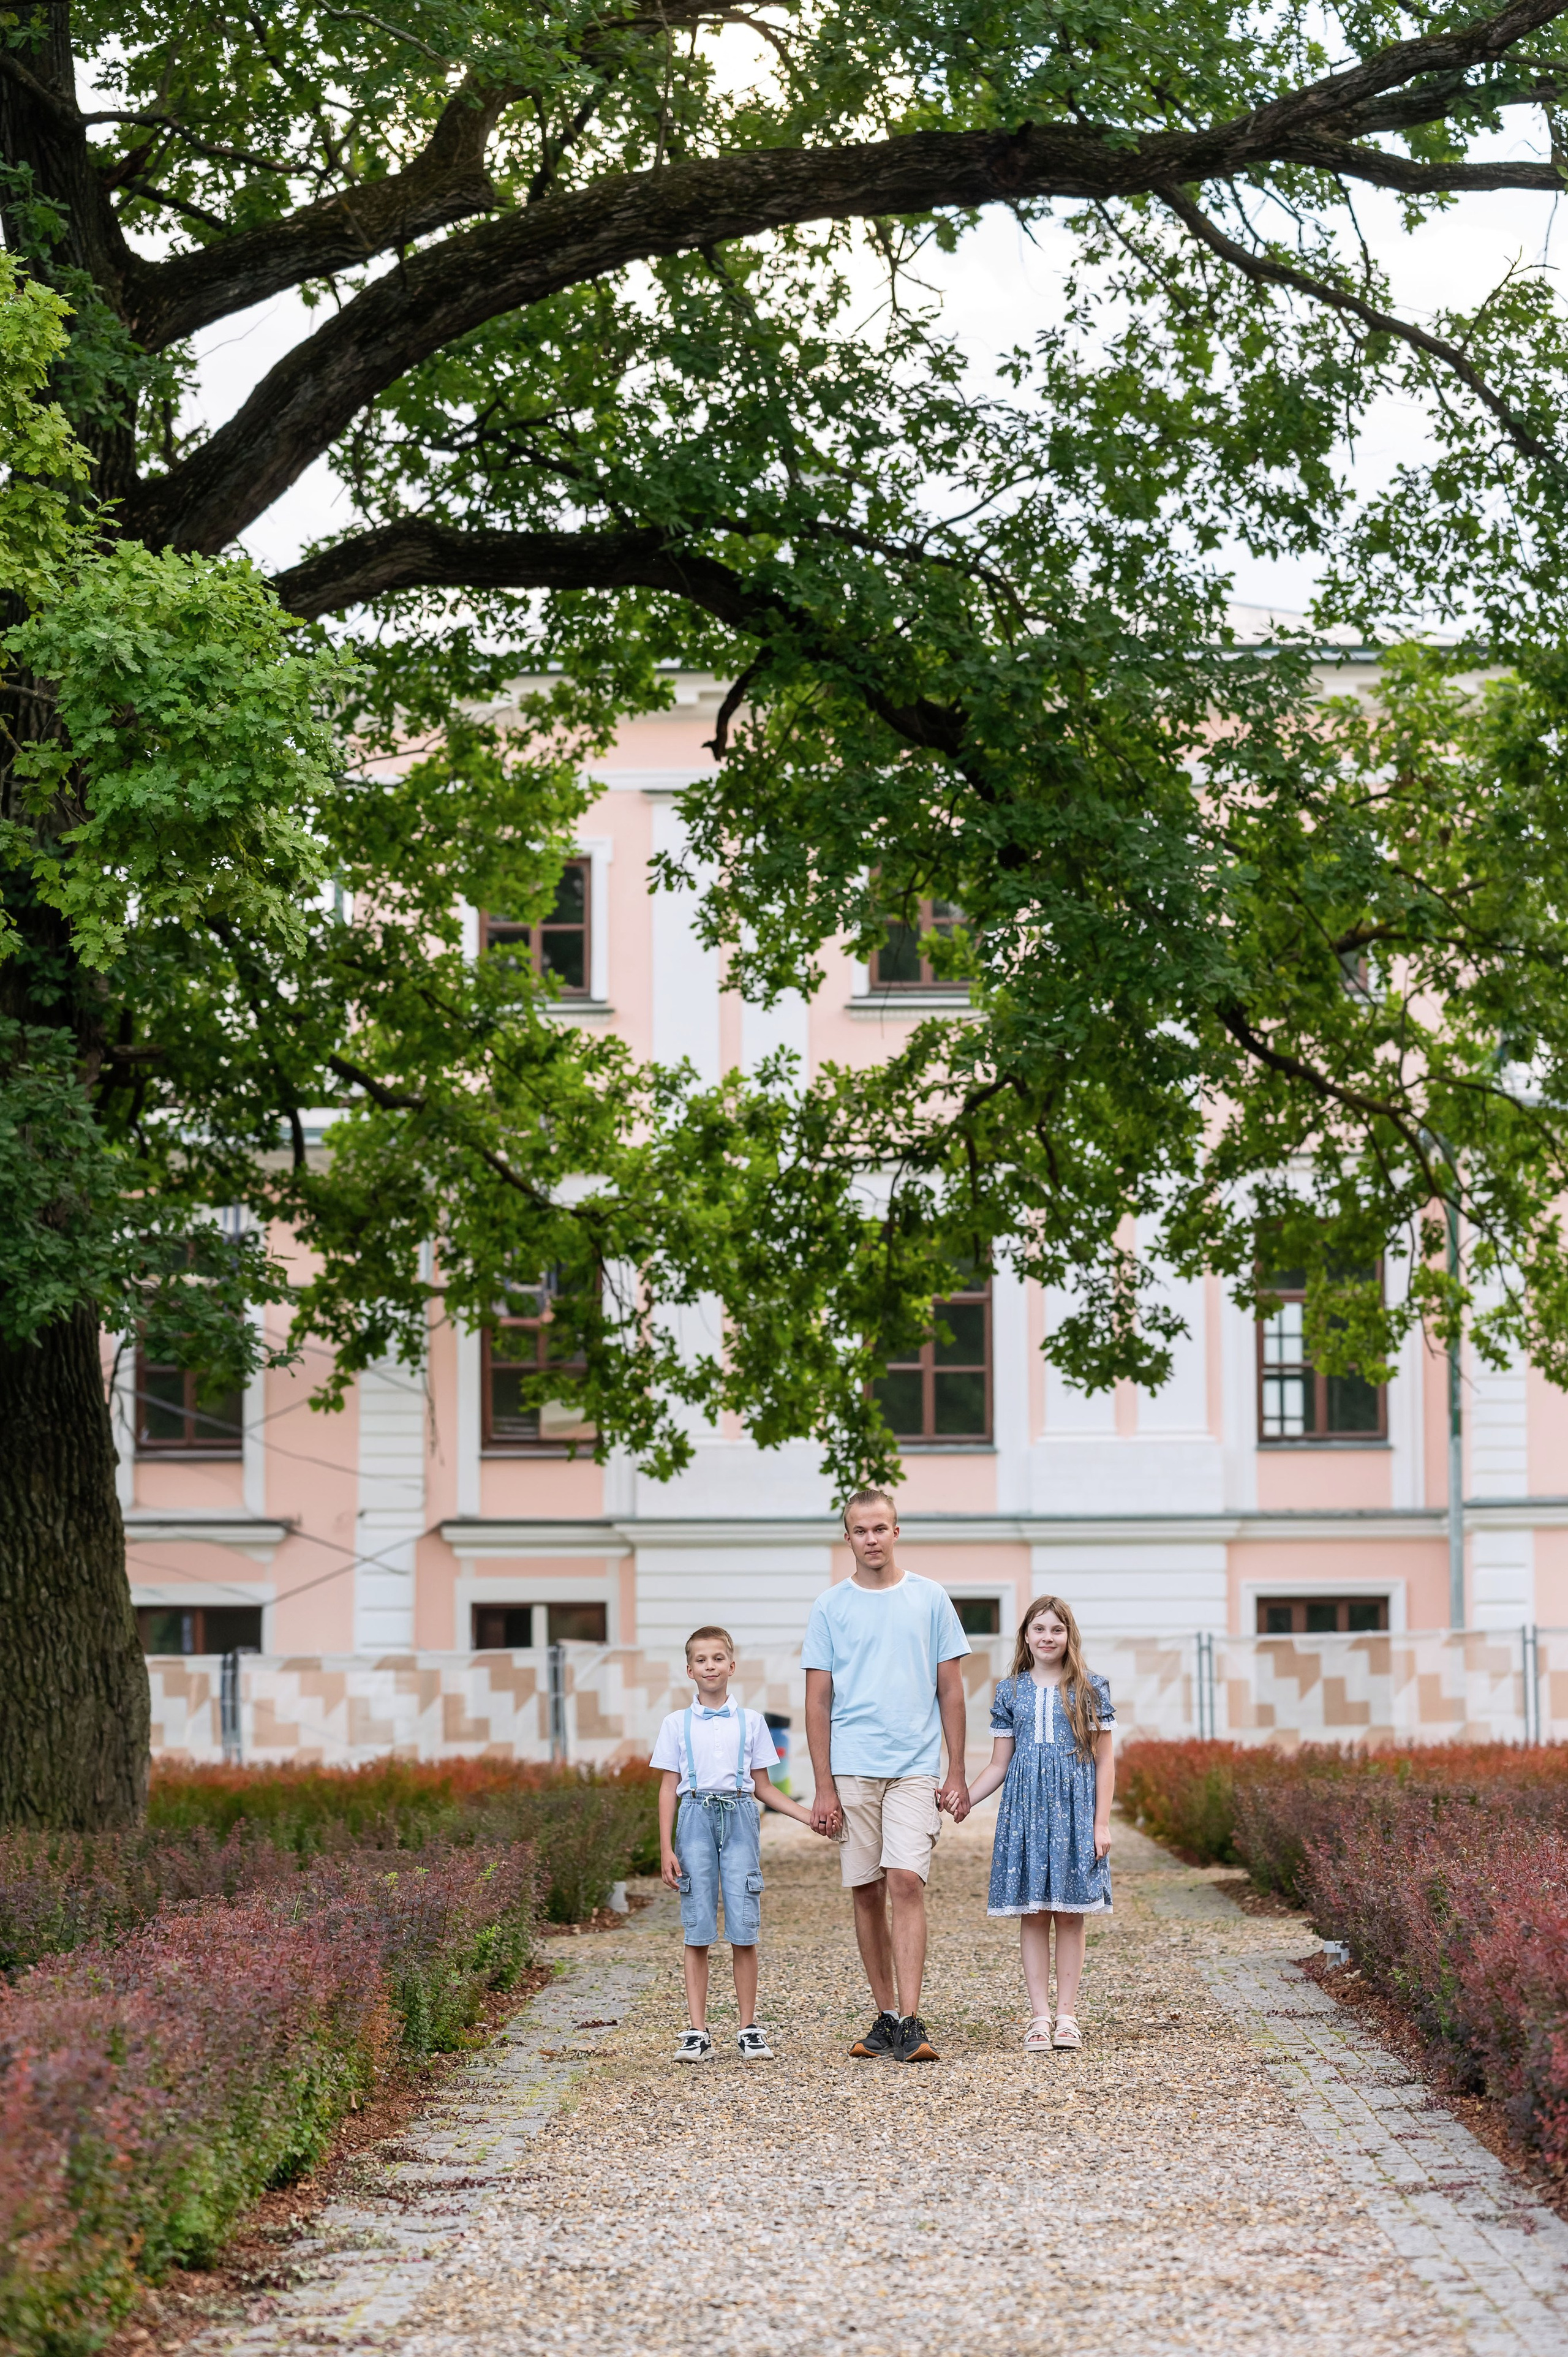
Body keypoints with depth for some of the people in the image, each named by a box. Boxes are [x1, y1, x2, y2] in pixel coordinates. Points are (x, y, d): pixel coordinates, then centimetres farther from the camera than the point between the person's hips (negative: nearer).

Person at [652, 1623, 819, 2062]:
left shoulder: (751, 1722, 10)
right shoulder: (677, 1724, 8)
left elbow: (763, 1787, 14)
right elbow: (669, 1789, 6)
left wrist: (809, 1815, 5)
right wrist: (666, 1849, -1)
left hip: (739, 1819, 1)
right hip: (696, 1820, -1)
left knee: (744, 1929, -4)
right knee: (698, 1931, -2)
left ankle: (749, 2029, 4)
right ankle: (697, 2031, 1)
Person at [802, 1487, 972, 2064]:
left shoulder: (930, 1599, 6)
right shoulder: (830, 1607, 6)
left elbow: (950, 1691, 9)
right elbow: (818, 1701, 5)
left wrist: (957, 1776, 4)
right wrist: (824, 1789, -1)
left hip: (916, 1768, -1)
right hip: (852, 1771, 2)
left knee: (905, 1882, -14)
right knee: (867, 1892, 6)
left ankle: (910, 2022, -17)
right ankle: (886, 2016, 16)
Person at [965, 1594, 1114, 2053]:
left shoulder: (1090, 1690, 4)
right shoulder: (1010, 1693, 9)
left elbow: (1104, 1762, 4)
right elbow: (999, 1765, 12)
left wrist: (1101, 1823, -3)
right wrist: (959, 1801, 0)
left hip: (1074, 1809, -1)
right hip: (1025, 1809, 1)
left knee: (1071, 1913, -1)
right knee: (1032, 1913, 0)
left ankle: (1066, 2014, 6)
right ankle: (1039, 2016, 4)